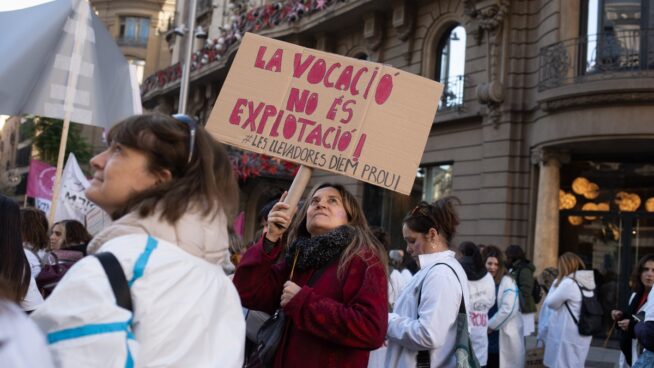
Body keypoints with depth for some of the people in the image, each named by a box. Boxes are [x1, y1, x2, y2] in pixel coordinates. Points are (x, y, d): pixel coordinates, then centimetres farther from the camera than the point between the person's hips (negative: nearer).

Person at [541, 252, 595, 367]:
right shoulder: (587, 283, 8)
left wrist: (556, 283, 2)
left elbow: (550, 303, -7)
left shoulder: (568, 283, -16)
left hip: (568, 336, -8)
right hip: (581, 334, 8)